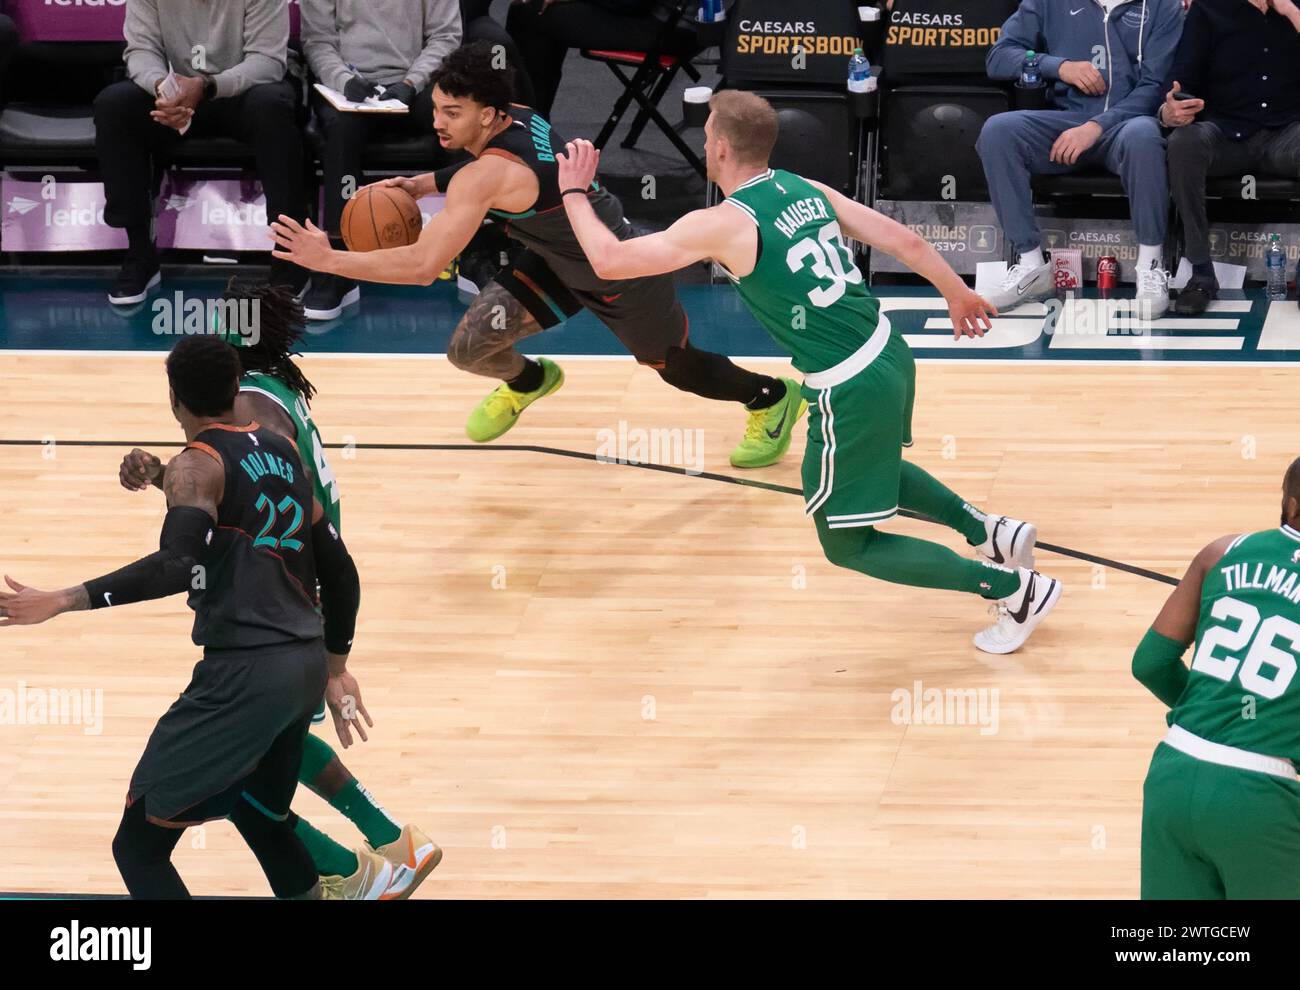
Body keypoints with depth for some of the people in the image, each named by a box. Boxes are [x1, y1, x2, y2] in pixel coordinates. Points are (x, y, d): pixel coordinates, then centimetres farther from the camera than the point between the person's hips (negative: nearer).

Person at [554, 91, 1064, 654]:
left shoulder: (722, 225, -14)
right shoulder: (807, 191, 5)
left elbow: (610, 261, -11)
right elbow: (905, 242, 8)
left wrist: (574, 192, 6)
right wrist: (958, 295, 24)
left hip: (849, 391, -8)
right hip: (890, 354, 8)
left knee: (848, 545, 8)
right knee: (873, 466, 38)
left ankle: (1016, 588, 6)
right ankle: (988, 531, 29)